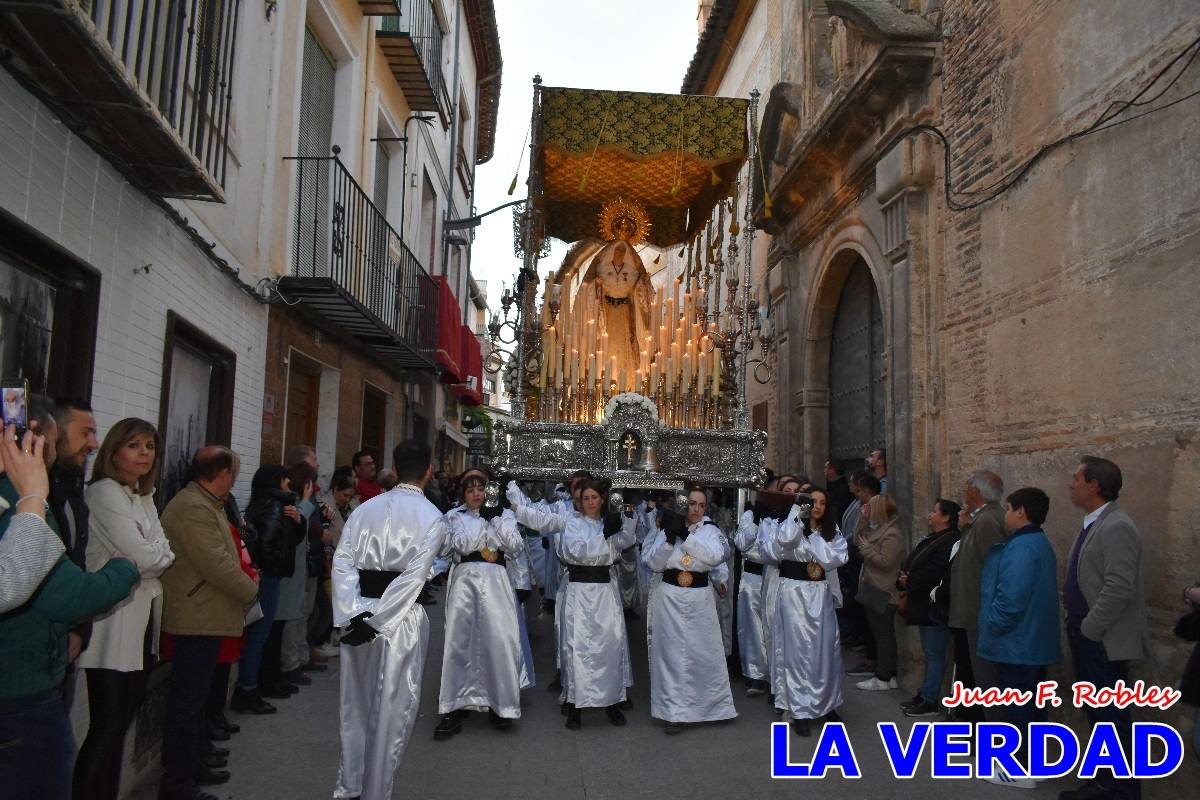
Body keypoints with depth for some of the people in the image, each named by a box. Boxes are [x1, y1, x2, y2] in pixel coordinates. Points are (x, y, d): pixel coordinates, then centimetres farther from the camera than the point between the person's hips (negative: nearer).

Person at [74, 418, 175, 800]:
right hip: (114, 623, -8)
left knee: (125, 716, 14)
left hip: (142, 620, 8)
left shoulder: (145, 498, 15)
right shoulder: (104, 493, -11)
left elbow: (162, 554, 12)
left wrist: (150, 560, -7)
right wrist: (159, 557, 1)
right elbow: (143, 558, -18)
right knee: (108, 723, -4)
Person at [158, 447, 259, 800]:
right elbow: (217, 565, -24)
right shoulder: (193, 507, -20)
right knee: (187, 701, -1)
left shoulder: (203, 504, 14)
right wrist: (251, 590, -10)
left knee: (196, 698, 19)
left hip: (204, 618, 11)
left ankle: (193, 765, 31)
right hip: (198, 620, -11)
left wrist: (243, 582, 8)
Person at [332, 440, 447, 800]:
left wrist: (354, 614, -11)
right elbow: (413, 576, -16)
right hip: (401, 617, -4)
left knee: (356, 702, 19)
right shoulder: (431, 516, -7)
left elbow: (342, 562, -4)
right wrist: (376, 620, -16)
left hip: (357, 612, 5)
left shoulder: (365, 508, 5)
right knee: (392, 710, 8)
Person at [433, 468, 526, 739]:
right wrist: (486, 519, -5)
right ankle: (455, 708, 7)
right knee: (459, 640, -2)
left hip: (495, 582, 0)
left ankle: (500, 705, 9)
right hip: (465, 578, 0)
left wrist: (497, 519, -4)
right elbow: (461, 544, -5)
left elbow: (516, 546, 3)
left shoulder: (503, 514, 14)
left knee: (500, 640, -6)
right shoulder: (454, 516, 11)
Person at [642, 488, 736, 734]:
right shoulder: (669, 527, 2)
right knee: (672, 653, 2)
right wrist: (669, 538, -17)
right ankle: (674, 712, 10)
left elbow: (715, 556, -18)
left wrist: (685, 534, -22)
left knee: (705, 651, 10)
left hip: (699, 597, 0)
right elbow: (653, 563, -3)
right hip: (670, 596, 0)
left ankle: (711, 704, 30)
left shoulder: (710, 530, 2)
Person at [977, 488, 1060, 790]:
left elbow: (1011, 597, -29)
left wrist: (993, 627, -15)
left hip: (1015, 643, -10)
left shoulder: (1021, 547, -22)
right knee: (1030, 704, 17)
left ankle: (1020, 770, 9)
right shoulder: (1039, 543, 12)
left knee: (1016, 707, 0)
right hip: (1033, 641, 10)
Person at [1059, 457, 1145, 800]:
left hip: (1103, 640, -9)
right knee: (1096, 712, 17)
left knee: (1112, 715, 1)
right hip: (1087, 636, 9)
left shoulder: (1117, 527, -19)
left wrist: (1089, 629, -18)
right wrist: (1077, 627, 14)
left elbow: (1119, 588, -25)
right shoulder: (1092, 524, 11)